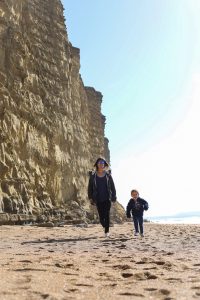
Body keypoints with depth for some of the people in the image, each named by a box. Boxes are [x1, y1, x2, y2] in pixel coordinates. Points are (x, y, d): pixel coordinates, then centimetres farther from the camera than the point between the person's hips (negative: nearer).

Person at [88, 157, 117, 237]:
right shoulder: (93, 175, 2)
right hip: (98, 199, 0)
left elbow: (112, 186, 7)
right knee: (101, 216, 1)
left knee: (107, 215, -6)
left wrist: (113, 196, 2)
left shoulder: (108, 174, 4)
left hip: (107, 198, 0)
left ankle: (106, 231, 5)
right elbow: (90, 187, 5)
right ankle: (105, 226, 31)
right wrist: (91, 198, 0)